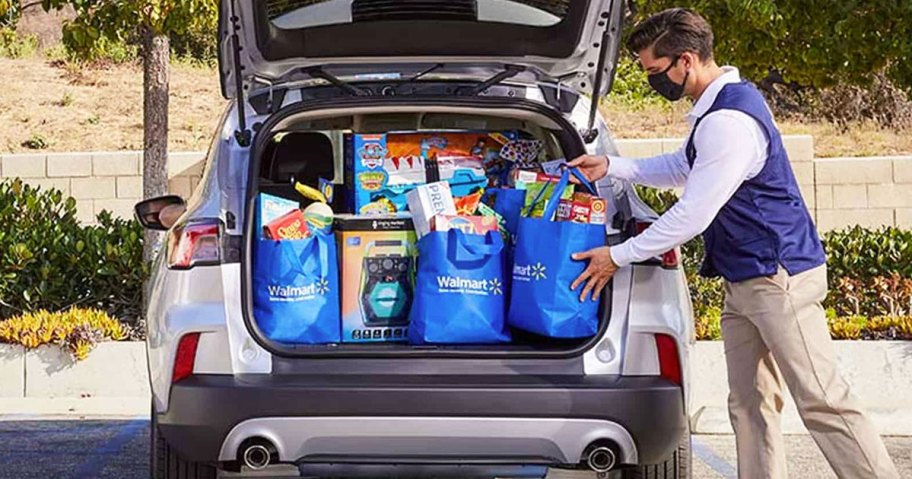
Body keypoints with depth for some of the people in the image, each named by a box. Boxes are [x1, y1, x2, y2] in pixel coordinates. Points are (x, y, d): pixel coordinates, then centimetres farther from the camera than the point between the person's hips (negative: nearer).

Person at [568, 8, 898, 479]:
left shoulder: (728, 122, -22)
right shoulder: (721, 105, 12)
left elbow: (692, 214, -21)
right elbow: (682, 168, 29)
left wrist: (618, 257, -12)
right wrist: (611, 167, 19)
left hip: (779, 276, -11)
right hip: (746, 280, 11)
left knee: (822, 403, -11)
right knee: (748, 404, 10)